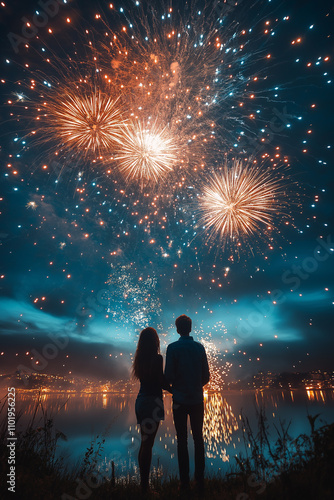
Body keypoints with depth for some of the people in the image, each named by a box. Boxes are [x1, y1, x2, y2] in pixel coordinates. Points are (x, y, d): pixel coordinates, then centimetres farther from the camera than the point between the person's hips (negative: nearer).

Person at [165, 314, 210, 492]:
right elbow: (206, 376, 2)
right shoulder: (200, 347, -2)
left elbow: (168, 376, -12)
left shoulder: (173, 348, -12)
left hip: (180, 401, -2)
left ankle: (185, 481, 17)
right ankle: (200, 480, 22)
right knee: (198, 439, 15)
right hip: (197, 400, 3)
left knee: (182, 440, 10)